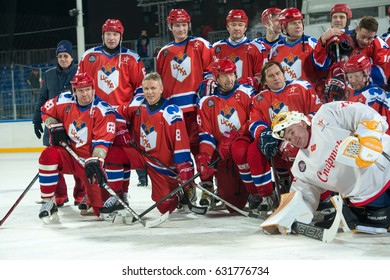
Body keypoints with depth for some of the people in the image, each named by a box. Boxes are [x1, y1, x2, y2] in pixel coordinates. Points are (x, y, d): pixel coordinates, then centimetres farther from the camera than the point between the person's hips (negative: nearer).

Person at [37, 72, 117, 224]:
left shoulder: (104, 110, -16)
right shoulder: (64, 101, -4)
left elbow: (102, 141, -22)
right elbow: (46, 111, 17)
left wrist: (95, 161, -35)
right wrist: (55, 127, 0)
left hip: (89, 157, -3)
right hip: (68, 153, 3)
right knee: (49, 155, -32)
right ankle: (48, 203, -17)